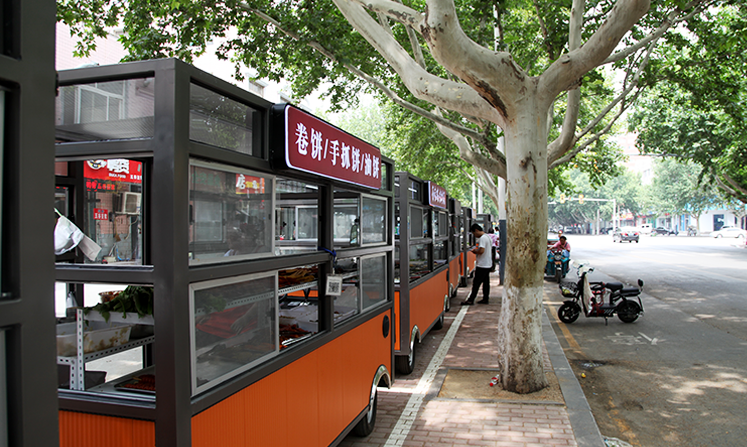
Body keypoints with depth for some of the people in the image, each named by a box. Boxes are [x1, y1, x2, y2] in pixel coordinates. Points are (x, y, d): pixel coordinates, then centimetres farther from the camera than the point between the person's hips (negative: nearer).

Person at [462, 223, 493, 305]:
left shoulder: (482, 238, -19)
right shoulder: (488, 236, 13)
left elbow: (481, 251, -28)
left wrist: (475, 251, -8)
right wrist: (477, 250, 12)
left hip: (482, 265, -10)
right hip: (488, 264, 10)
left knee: (476, 282, -5)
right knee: (486, 282, 13)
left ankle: (471, 300, -1)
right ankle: (485, 299, 19)